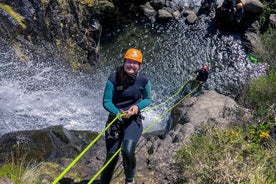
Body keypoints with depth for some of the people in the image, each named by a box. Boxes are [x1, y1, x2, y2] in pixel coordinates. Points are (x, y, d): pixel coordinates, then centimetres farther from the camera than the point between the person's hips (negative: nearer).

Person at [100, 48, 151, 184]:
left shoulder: (143, 80, -7)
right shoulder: (114, 78, -13)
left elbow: (147, 99, 8)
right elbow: (106, 102, -10)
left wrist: (138, 107, -12)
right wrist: (118, 113, -29)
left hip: (134, 119, 0)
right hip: (115, 118, 0)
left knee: (127, 150, -23)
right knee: (111, 156, -2)